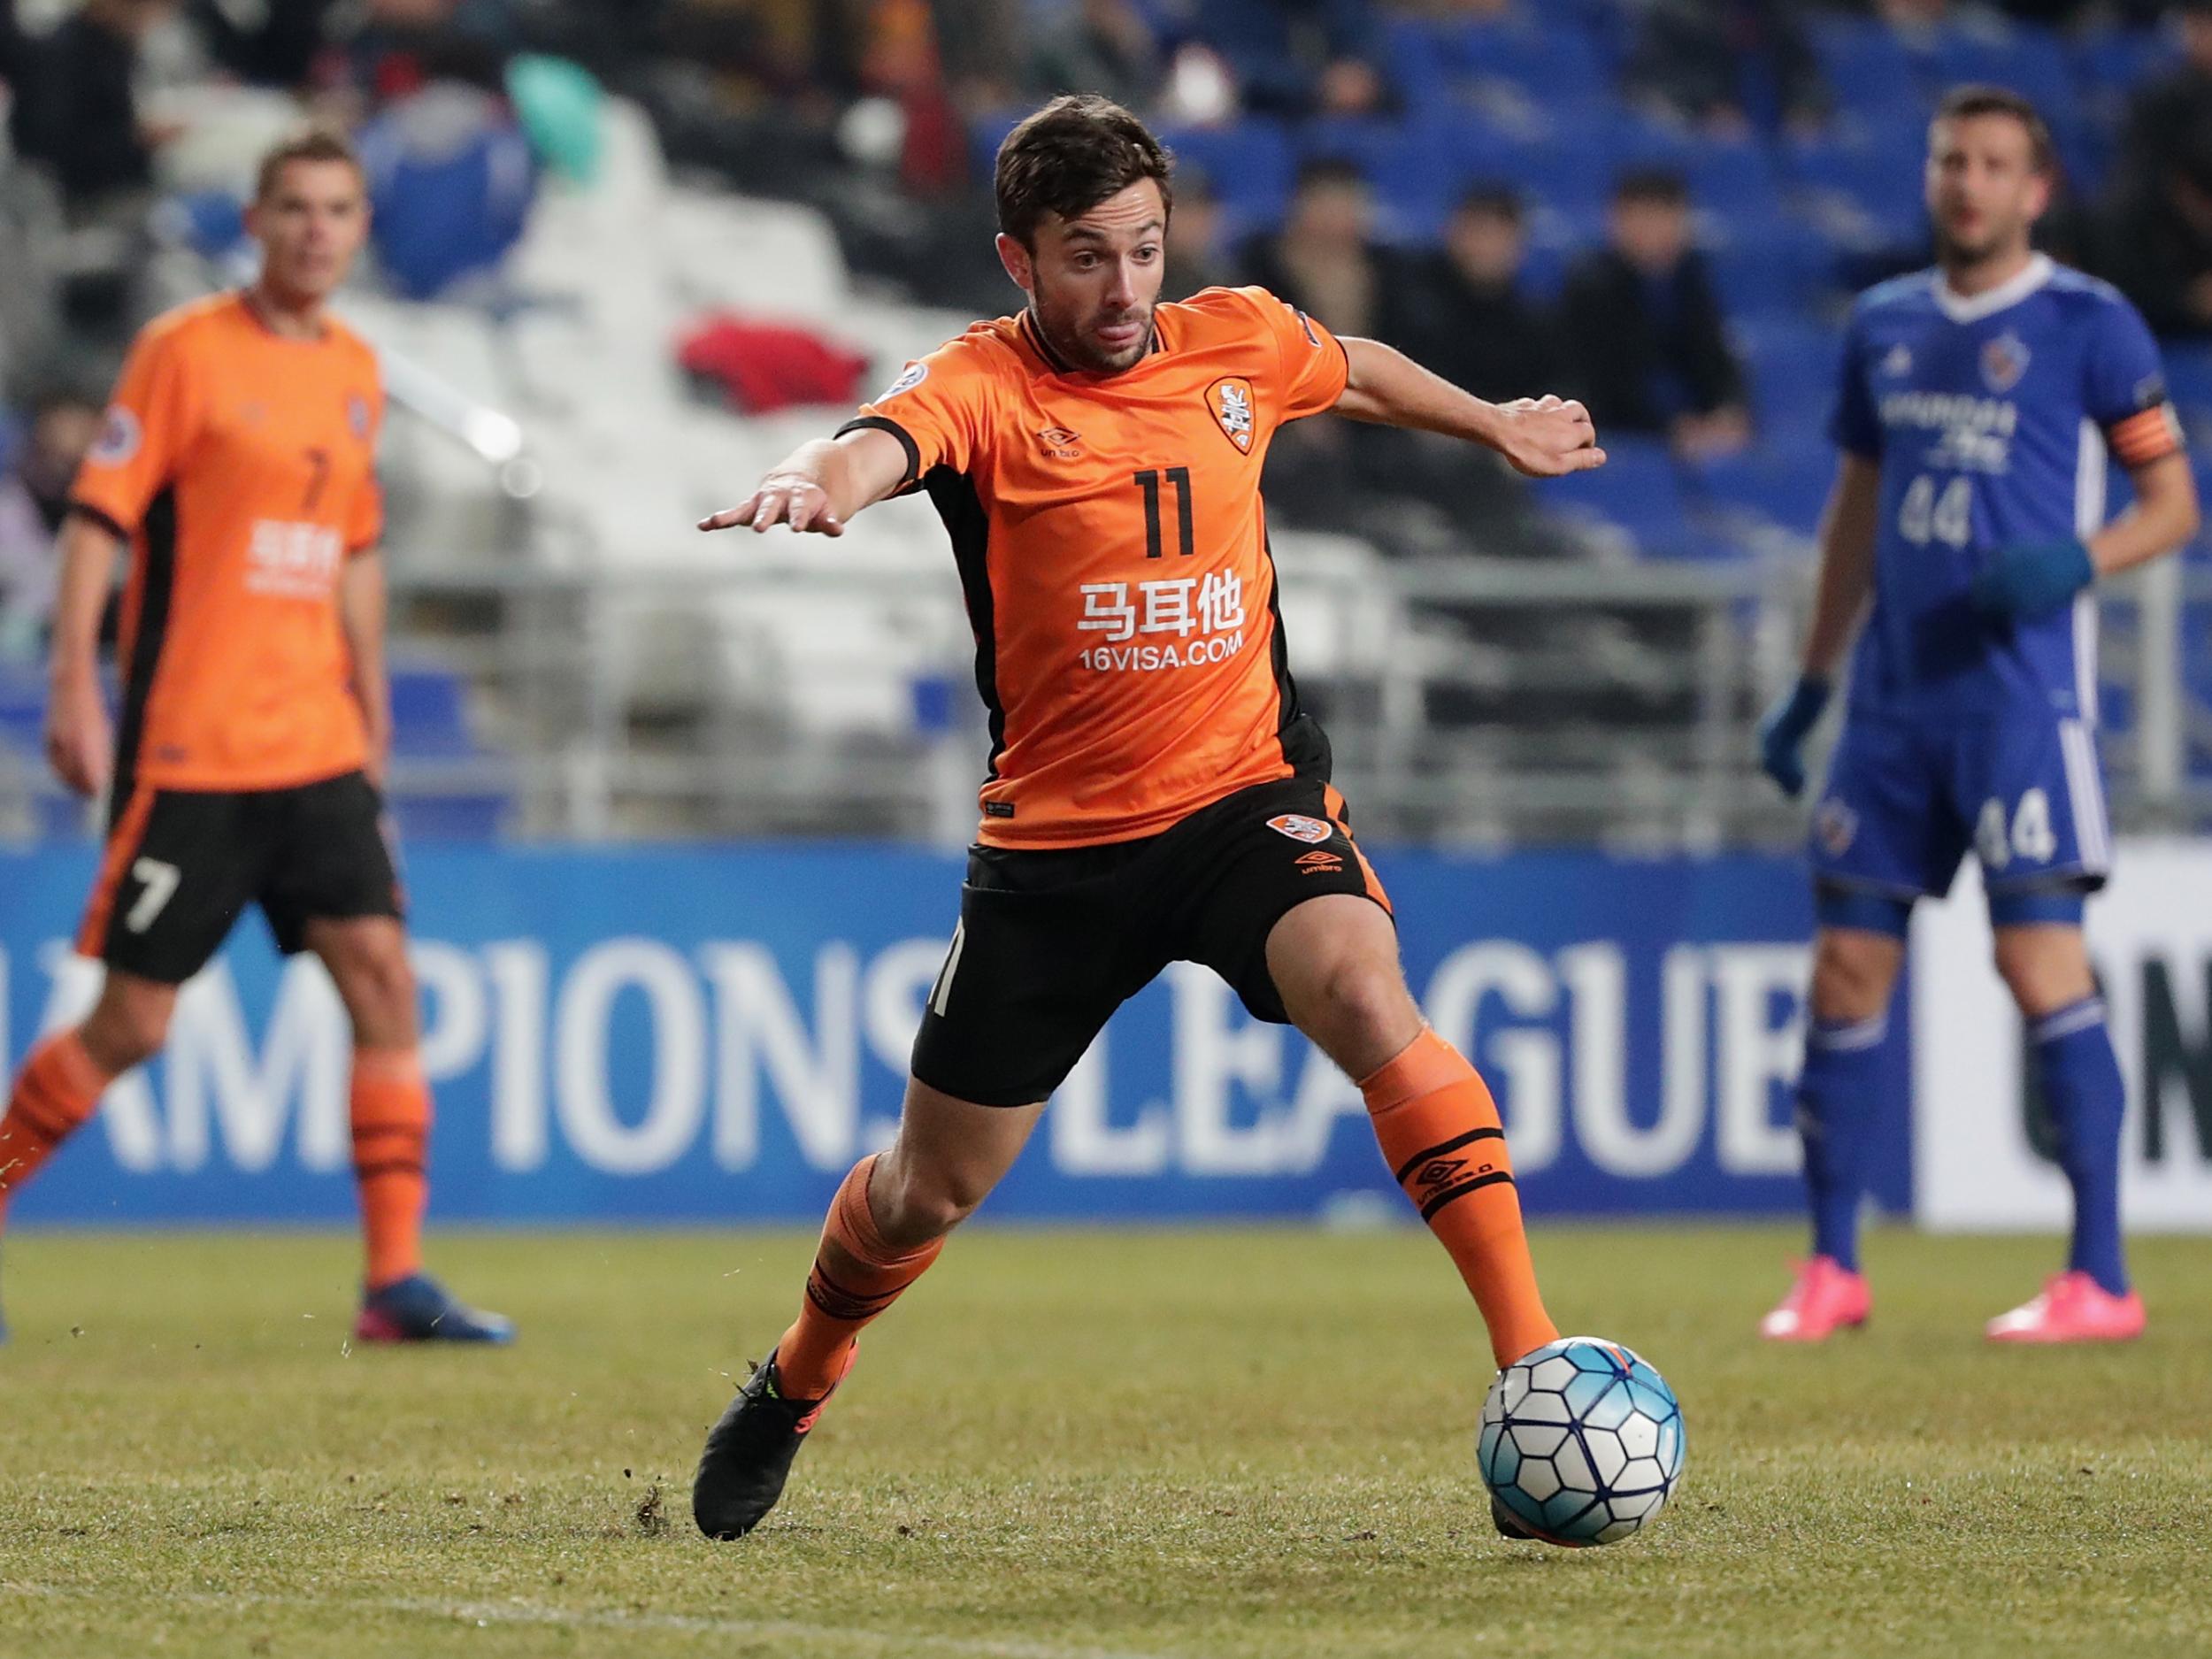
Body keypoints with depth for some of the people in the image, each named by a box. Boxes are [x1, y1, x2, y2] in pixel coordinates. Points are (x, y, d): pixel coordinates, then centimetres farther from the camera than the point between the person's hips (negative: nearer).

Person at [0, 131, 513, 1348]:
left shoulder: (355, 371, 13)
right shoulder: (185, 350, -6)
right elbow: (98, 517, -9)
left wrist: (371, 703, 21)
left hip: (316, 747, 6)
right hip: (186, 748, -6)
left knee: (382, 976, -6)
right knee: (130, 1023, -3)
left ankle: (396, 1281, -4)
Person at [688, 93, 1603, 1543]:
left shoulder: (1237, 340, 1)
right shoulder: (986, 387, -12)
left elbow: (1358, 371, 26)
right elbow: (884, 446, -36)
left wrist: (1497, 425, 40)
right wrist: (812, 483, -59)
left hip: (1245, 792, 1)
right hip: (1054, 833, -1)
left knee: (1361, 989, -31)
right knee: (928, 1193, 9)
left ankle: (1530, 1353, -31)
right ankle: (795, 1388, 41)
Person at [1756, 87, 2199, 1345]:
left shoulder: (2087, 323, -2)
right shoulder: (1886, 326, 14)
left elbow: (2172, 502, -1)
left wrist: (2075, 559, -20)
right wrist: (1813, 683, 20)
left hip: (2024, 688, -6)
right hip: (1896, 692, 6)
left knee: (2041, 957, -12)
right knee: (1850, 966, 3)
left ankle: (2101, 1279, -8)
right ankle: (1832, 1270, 12)